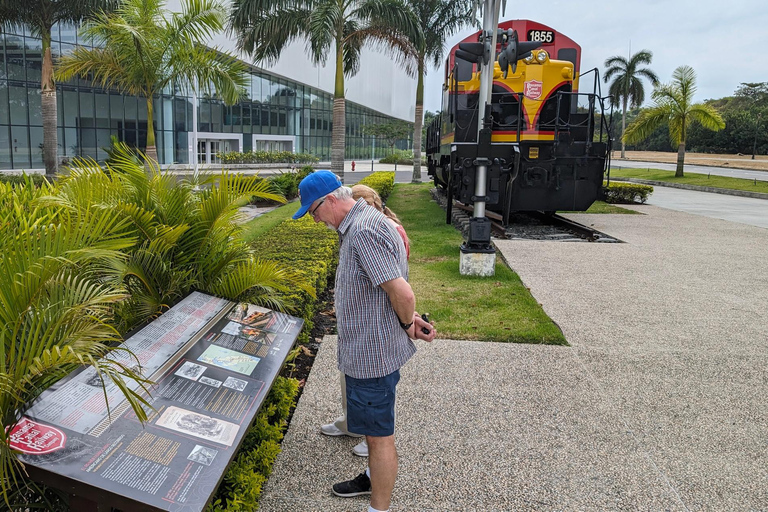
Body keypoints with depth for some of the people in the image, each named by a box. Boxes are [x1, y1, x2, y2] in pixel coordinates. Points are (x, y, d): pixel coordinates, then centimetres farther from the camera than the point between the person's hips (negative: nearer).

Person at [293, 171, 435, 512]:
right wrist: (412, 319, 5)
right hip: (366, 349, 10)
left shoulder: (364, 231, -25)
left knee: (379, 435, 6)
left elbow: (402, 294, -30)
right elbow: (398, 291, 16)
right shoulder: (358, 224, 10)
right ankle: (374, 478, 48)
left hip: (373, 353, -10)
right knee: (373, 428, 28)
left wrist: (408, 325, -12)